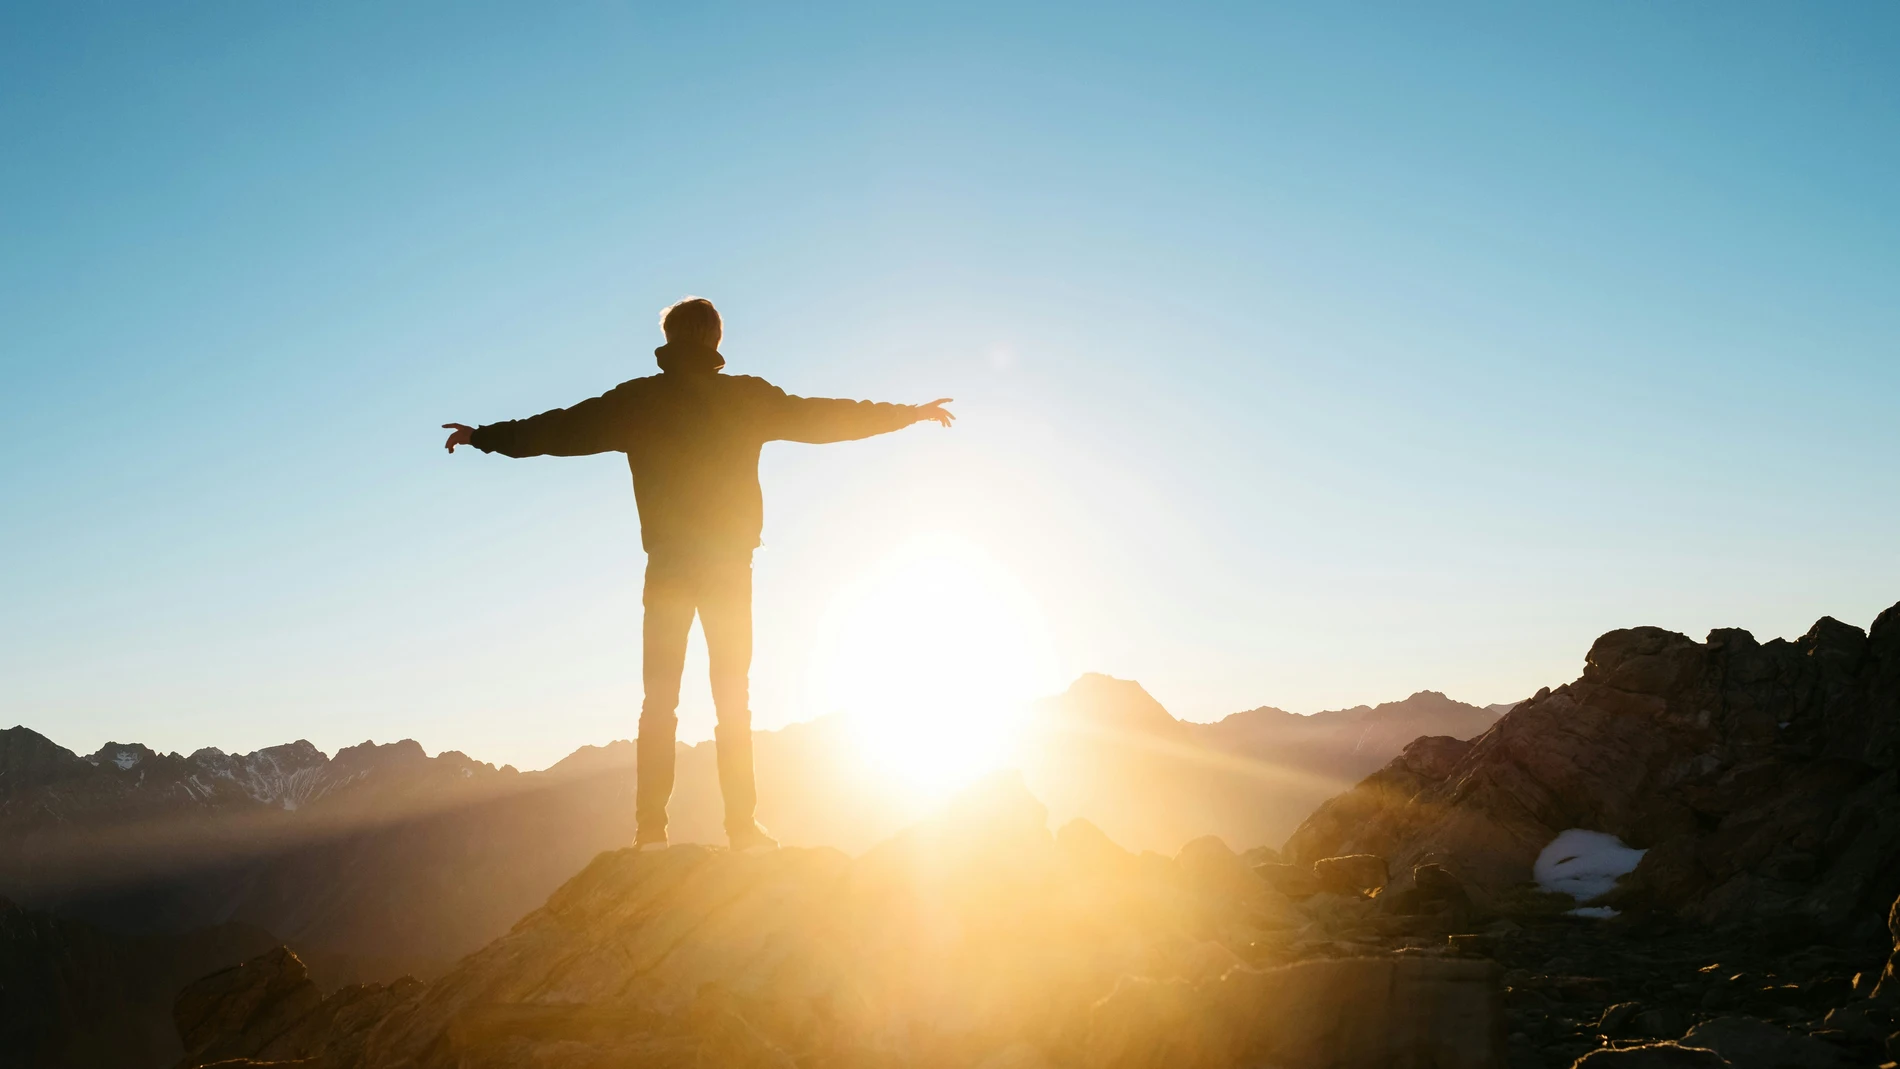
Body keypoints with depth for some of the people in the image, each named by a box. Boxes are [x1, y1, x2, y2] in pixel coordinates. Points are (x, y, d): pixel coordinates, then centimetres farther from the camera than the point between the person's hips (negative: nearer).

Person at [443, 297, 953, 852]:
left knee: (659, 699, 3)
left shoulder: (638, 400, 2)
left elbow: (562, 430, 6)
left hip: (668, 567, 0)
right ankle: (743, 826, 0)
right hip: (731, 564, 0)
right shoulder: (748, 397, 1)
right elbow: (824, 418, 8)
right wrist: (908, 413, 20)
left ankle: (651, 827, -4)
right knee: (733, 699, 4)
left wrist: (486, 436, 20)